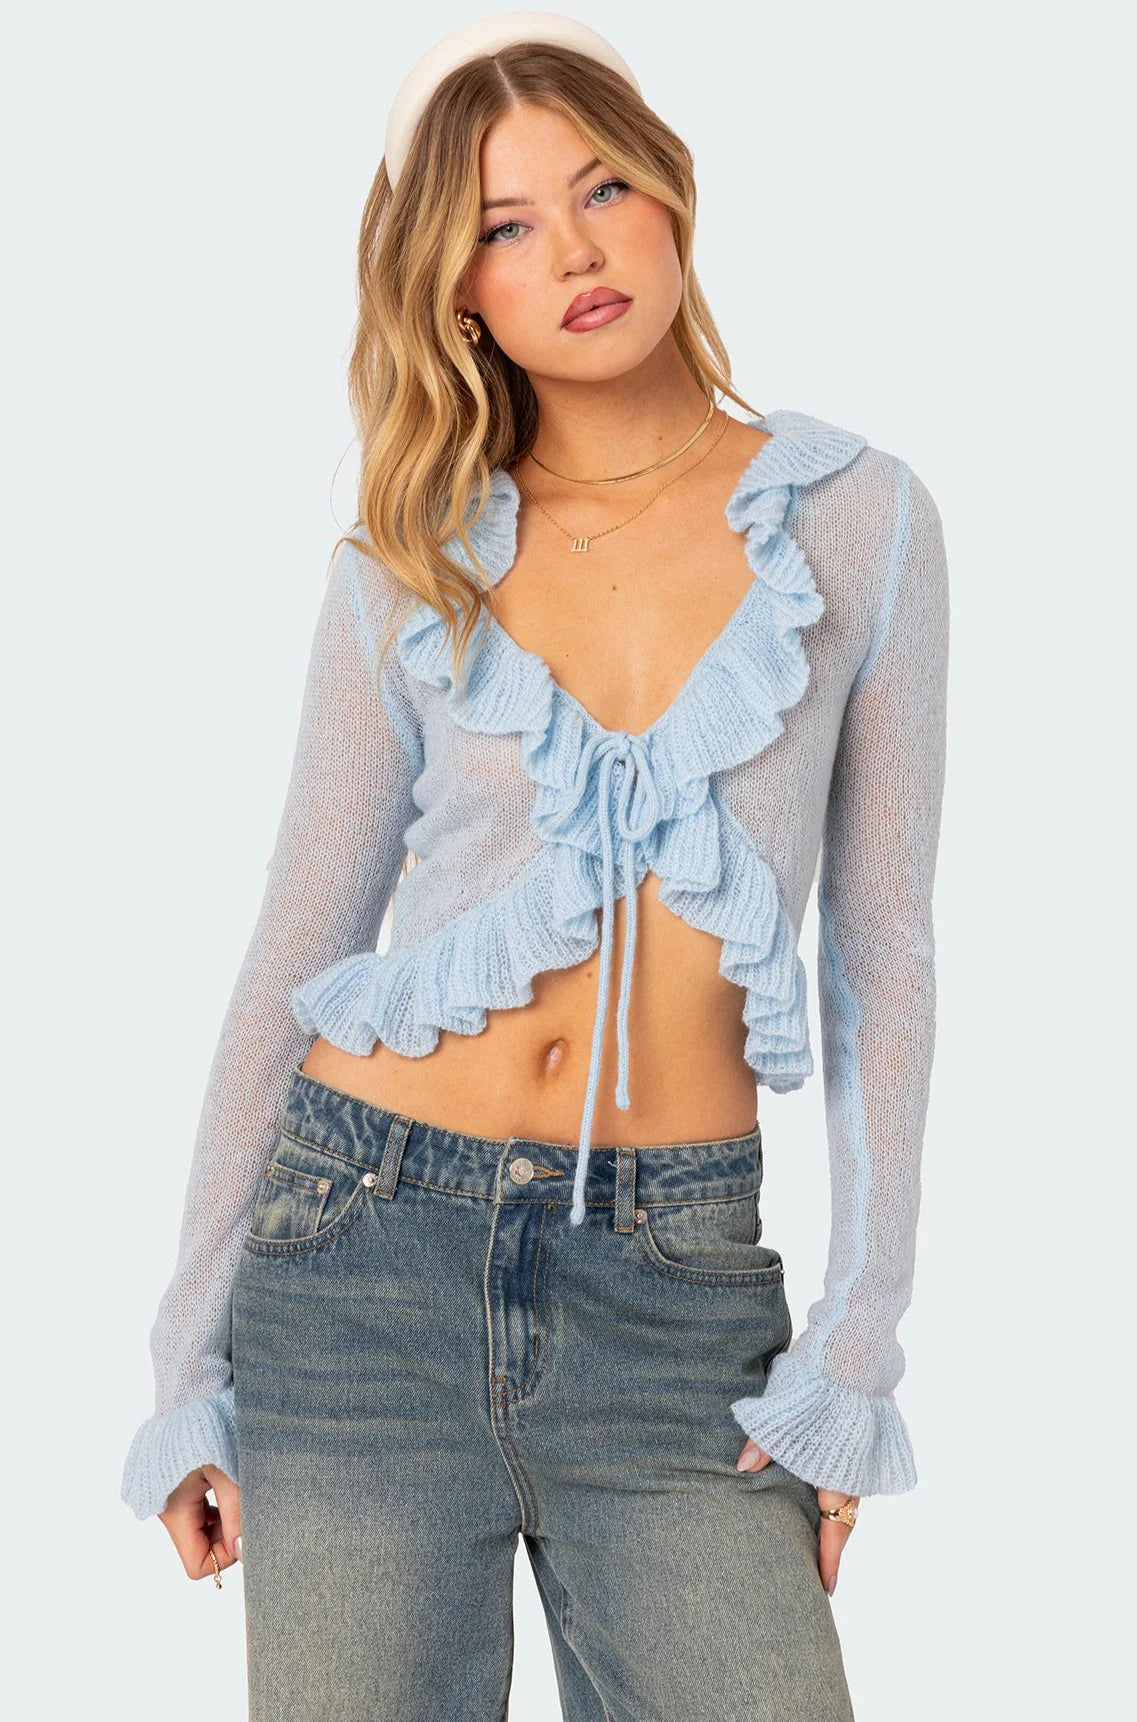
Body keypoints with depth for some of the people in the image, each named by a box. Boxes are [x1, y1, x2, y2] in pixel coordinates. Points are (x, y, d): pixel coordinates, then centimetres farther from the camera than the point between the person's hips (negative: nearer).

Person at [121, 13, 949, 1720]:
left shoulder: (862, 521, 2)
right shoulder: (404, 567, 3)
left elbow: (881, 954, 4)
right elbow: (294, 947, 7)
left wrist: (857, 1350, 0)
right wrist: (191, 1352, 6)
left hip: (679, 1279, 0)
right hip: (368, 1249, 1)